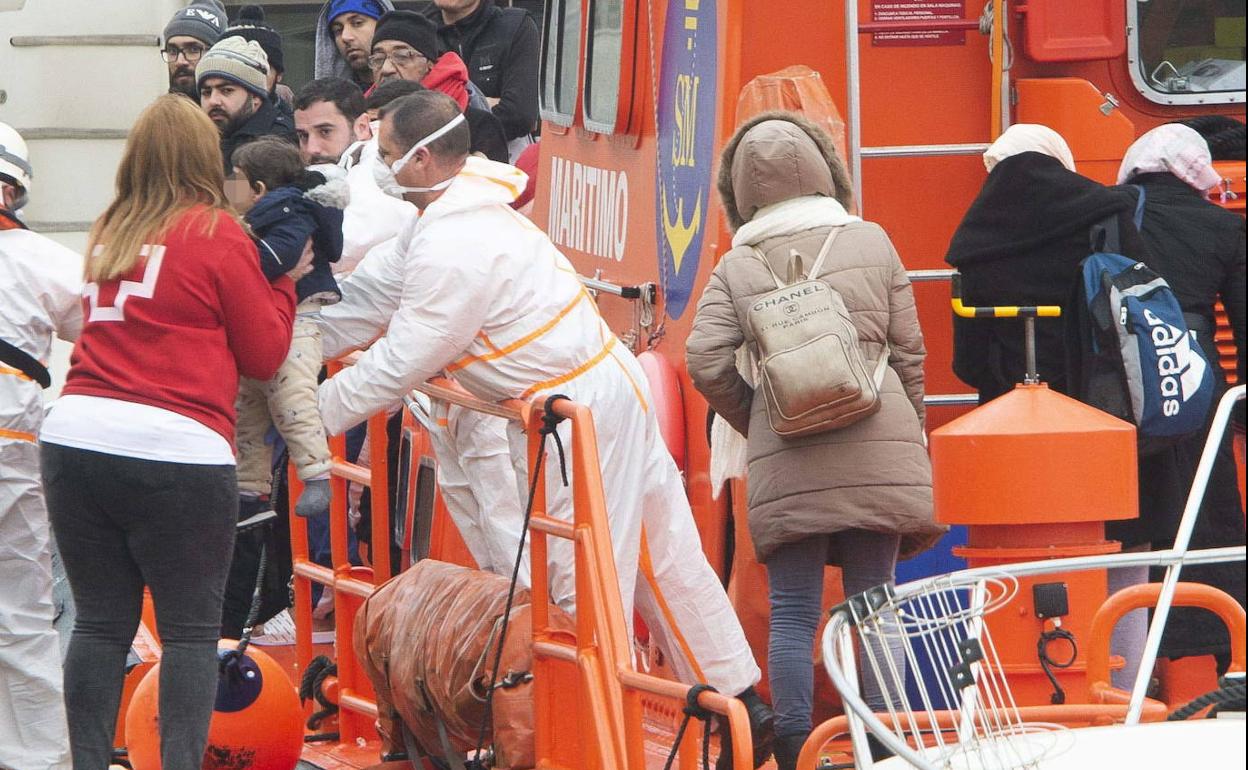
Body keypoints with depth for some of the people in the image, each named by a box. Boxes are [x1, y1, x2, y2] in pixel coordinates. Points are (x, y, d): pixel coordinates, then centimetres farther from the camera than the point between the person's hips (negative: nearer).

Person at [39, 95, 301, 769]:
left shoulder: (109, 231, 13)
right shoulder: (217, 234, -2)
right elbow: (264, 356, 3)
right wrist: (285, 281, 18)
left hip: (74, 437, 5)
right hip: (174, 450, -5)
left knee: (101, 621, 10)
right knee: (191, 628, 3)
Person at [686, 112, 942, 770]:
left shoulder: (737, 267, 4)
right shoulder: (871, 243, 7)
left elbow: (707, 363, -4)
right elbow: (908, 352, 8)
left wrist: (758, 425, 11)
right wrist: (909, 432, 20)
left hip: (785, 463, -1)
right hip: (878, 450, 1)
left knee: (792, 612, 4)